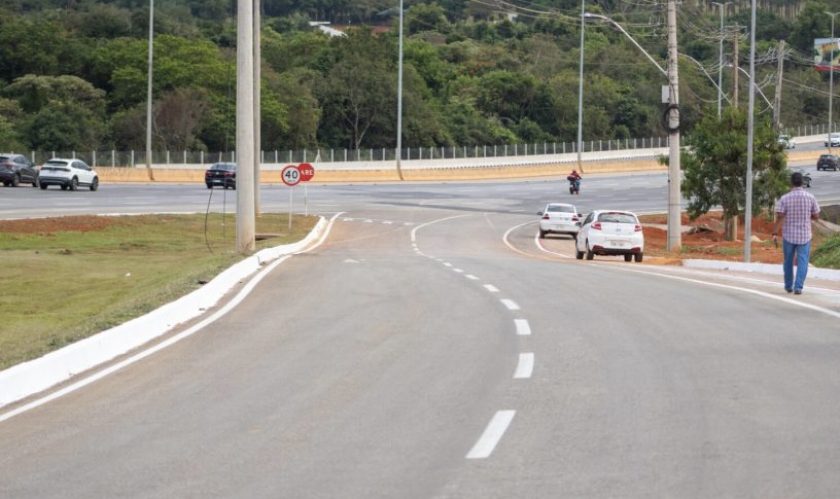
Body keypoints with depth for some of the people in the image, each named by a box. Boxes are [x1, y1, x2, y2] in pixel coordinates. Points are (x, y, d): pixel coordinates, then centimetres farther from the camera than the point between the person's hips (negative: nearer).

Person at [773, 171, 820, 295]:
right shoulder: (810, 197, -5)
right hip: (804, 236, 0)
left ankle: (789, 286, 28)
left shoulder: (784, 199, -8)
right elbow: (816, 216, 3)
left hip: (788, 235, 1)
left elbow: (779, 218, -15)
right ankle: (798, 287, -13)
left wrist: (774, 234, -12)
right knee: (802, 263, 0)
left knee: (788, 261, 17)